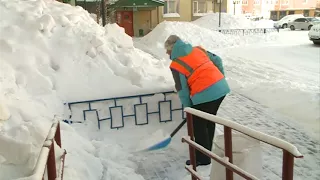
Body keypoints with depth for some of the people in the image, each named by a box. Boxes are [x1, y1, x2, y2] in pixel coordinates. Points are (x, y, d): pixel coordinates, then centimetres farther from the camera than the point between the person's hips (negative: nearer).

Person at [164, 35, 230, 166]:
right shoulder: (198, 49, 13)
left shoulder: (176, 65, -5)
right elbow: (217, 60, 16)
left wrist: (188, 107, 9)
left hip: (205, 95, -8)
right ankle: (207, 151, 37)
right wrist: (220, 77, 27)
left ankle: (203, 158, 21)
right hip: (221, 87, 8)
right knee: (209, 122, 22)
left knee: (199, 125, 10)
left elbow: (182, 90, -3)